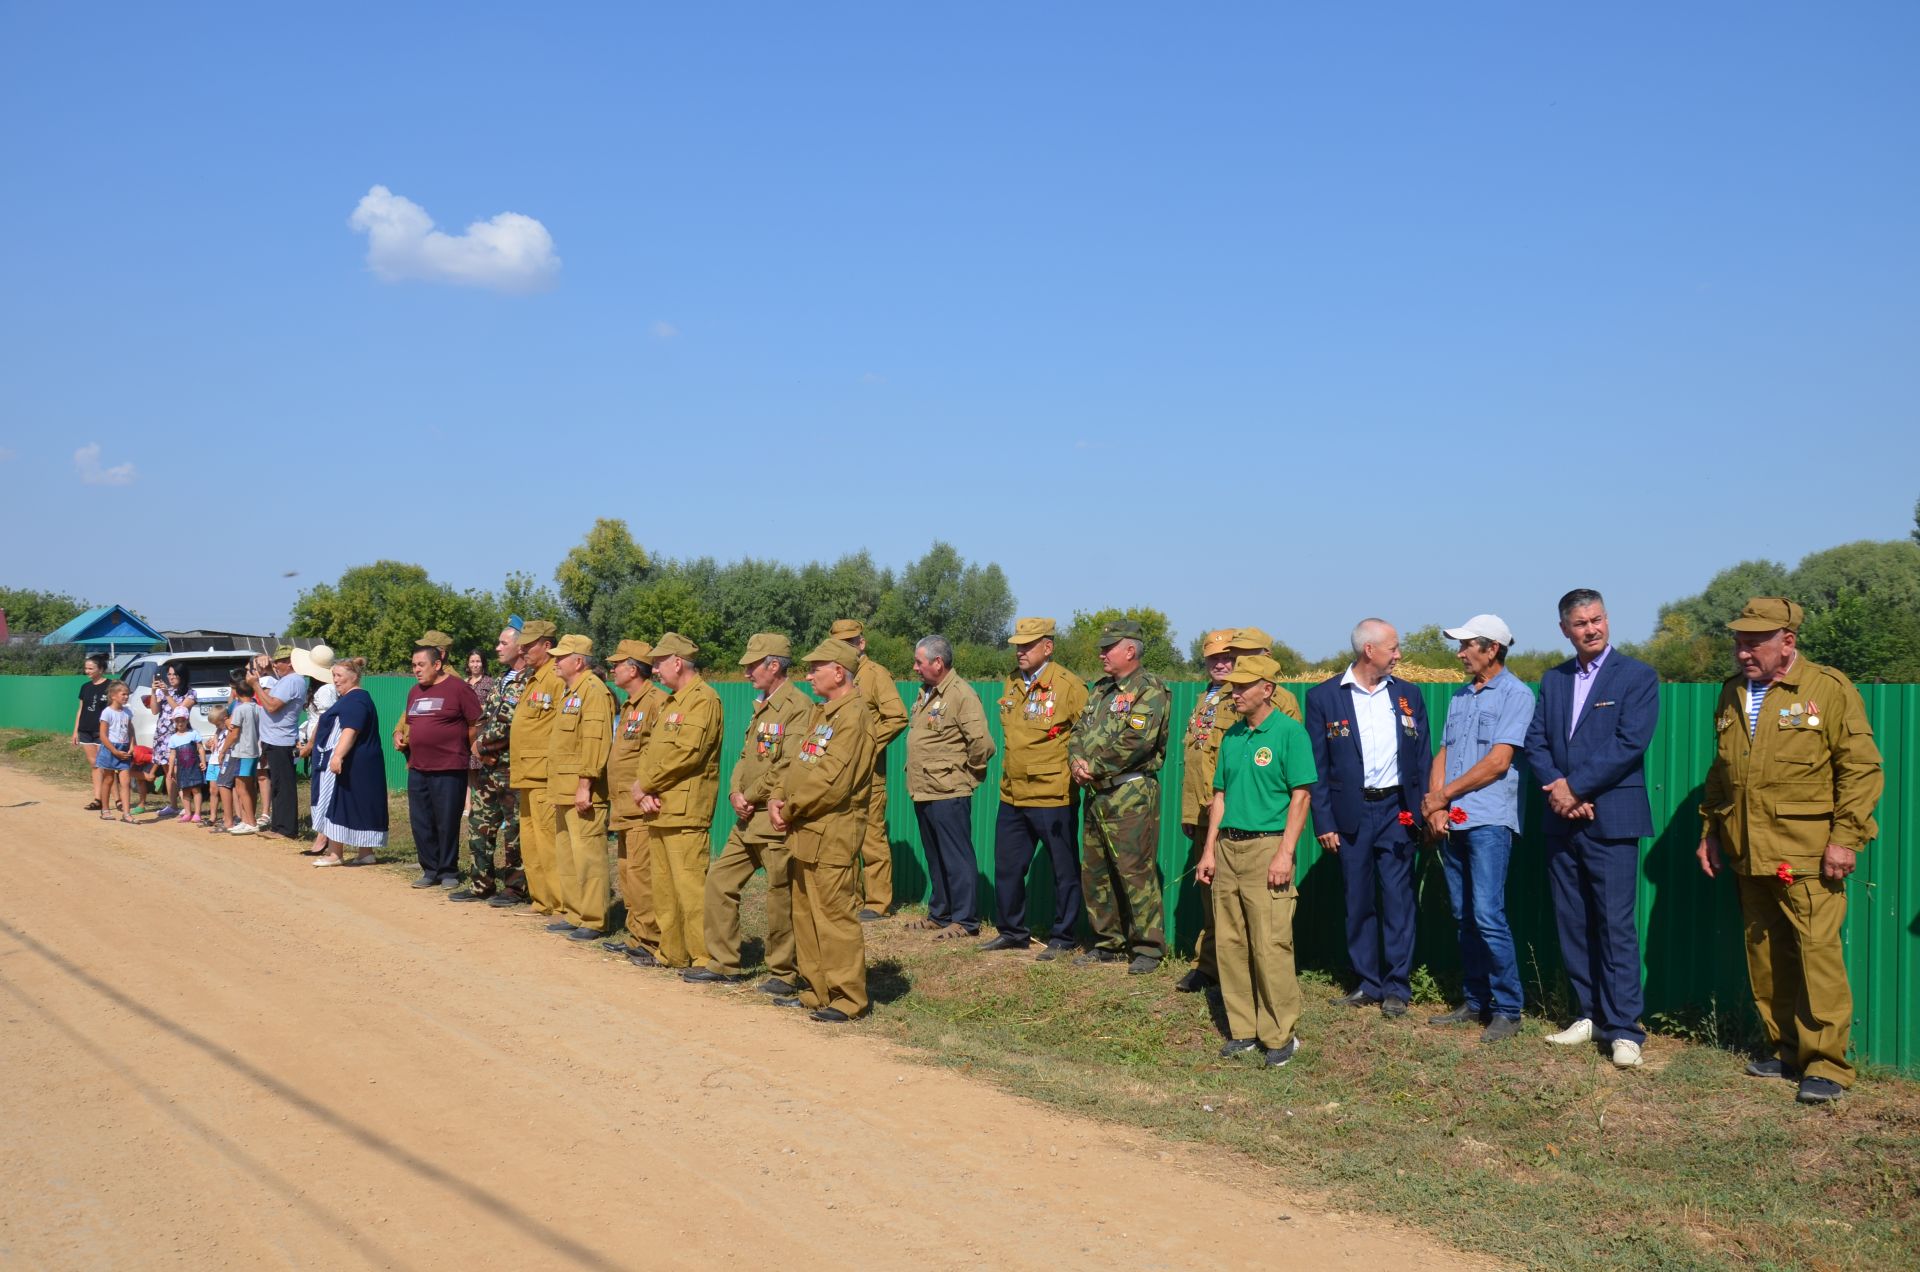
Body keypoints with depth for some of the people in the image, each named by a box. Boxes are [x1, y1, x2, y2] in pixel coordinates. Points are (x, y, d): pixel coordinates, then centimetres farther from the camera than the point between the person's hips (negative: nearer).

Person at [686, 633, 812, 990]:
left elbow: (788, 767, -20)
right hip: (747, 820, 10)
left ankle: (785, 973, 10)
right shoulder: (762, 707, 17)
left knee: (781, 897, -1)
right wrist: (735, 793, 0)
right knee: (719, 881, 11)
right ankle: (723, 963, 20)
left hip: (776, 822, -10)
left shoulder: (799, 708, -14)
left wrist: (751, 798, -11)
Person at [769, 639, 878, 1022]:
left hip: (832, 835, -10)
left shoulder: (855, 716, -15)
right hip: (805, 832, 10)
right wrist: (778, 800, 2)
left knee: (834, 917, -7)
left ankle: (850, 999, 0)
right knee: (806, 914, 14)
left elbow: (831, 781, -21)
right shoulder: (820, 713, 18)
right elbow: (799, 765, 20)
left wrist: (790, 809, -11)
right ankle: (817, 990, 23)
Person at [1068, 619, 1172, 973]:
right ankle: (1108, 942, 23)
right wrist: (1077, 761, -4)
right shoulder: (1101, 689, 17)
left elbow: (1135, 742, -20)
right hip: (1096, 794, 9)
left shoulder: (1149, 690, -10)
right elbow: (1079, 731, 17)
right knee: (1094, 871, 12)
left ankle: (1148, 947, 3)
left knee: (1135, 871, -6)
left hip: (1131, 795, -9)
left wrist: (1095, 768, -14)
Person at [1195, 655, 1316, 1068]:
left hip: (1266, 847, -7)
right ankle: (1243, 1030, 18)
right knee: (1229, 943, 8)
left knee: (1271, 945, -7)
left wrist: (1285, 853, -16)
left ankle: (1281, 1035, 2)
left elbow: (1301, 796, -10)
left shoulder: (1289, 732, -6)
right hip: (1228, 848, 7)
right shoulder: (1231, 736, 13)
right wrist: (1209, 850, 11)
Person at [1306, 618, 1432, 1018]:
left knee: (1398, 899, 0)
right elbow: (1317, 767, 0)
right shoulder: (1323, 697, -1)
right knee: (1358, 902, 7)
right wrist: (1324, 823, -5)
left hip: (1397, 809, 1)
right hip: (1351, 813, -1)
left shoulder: (1408, 695, 7)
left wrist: (1423, 811, 0)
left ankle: (1397, 987, 8)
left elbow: (1423, 758, 9)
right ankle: (1366, 983, 17)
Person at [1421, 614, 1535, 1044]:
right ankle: (1474, 1002, 17)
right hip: (1451, 822, 7)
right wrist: (1435, 805, -1)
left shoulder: (1515, 694, -4)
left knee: (1488, 916, -12)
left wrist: (1444, 794, -7)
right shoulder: (1461, 696, 18)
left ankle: (1507, 1009, -4)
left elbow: (1497, 762, -12)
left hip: (1489, 821, -7)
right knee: (1465, 917, 10)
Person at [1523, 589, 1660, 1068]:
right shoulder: (1553, 680, 14)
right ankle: (1590, 1015, 19)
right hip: (1562, 819, 6)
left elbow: (1629, 745, -12)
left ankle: (1624, 1030, -3)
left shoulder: (1637, 677, -2)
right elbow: (1535, 742, 8)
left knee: (1616, 925, -6)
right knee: (1572, 923, 9)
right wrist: (1556, 789, -9)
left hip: (1611, 820, -5)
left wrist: (1575, 787, -14)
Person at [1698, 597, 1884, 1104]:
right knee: (1764, 954, 11)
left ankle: (1826, 1064, 0)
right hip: (1749, 855, 6)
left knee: (1818, 953, -7)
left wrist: (1845, 837, -13)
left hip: (1808, 856, -6)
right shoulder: (1732, 693, 13)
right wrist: (1710, 829, 17)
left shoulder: (1829, 690, -6)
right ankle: (1784, 1050, 23)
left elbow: (1862, 770, -7)